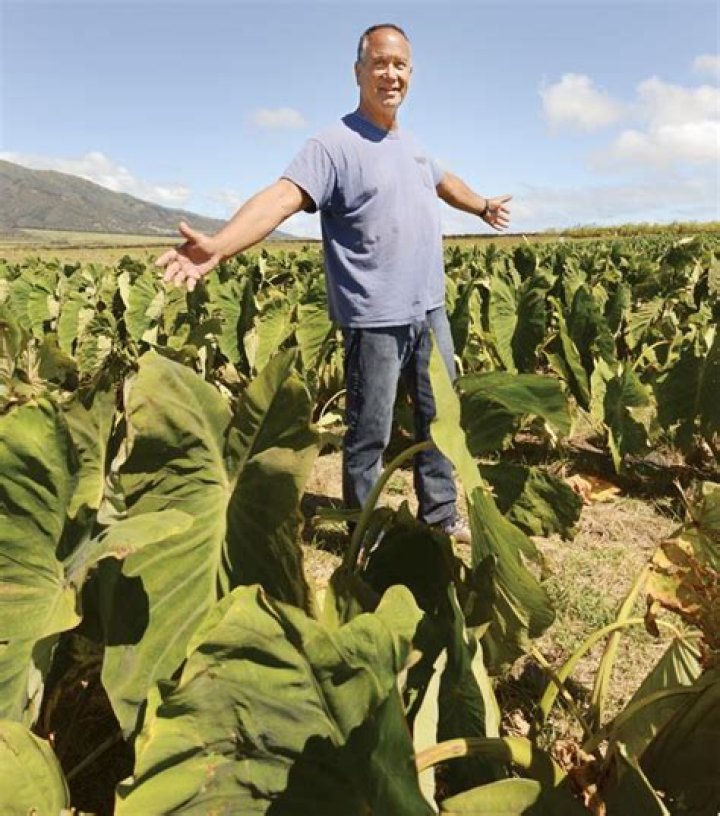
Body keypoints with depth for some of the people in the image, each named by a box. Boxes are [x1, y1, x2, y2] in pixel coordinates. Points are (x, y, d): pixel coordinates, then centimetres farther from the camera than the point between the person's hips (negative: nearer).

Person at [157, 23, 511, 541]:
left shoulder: (410, 145, 14)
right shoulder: (334, 145, -10)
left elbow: (443, 181, 35)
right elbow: (283, 196, -27)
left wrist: (483, 206, 51)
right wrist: (218, 247, -44)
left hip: (430, 311, 8)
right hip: (376, 320, -7)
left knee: (439, 420, 16)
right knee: (370, 437, 2)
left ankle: (441, 514, 34)